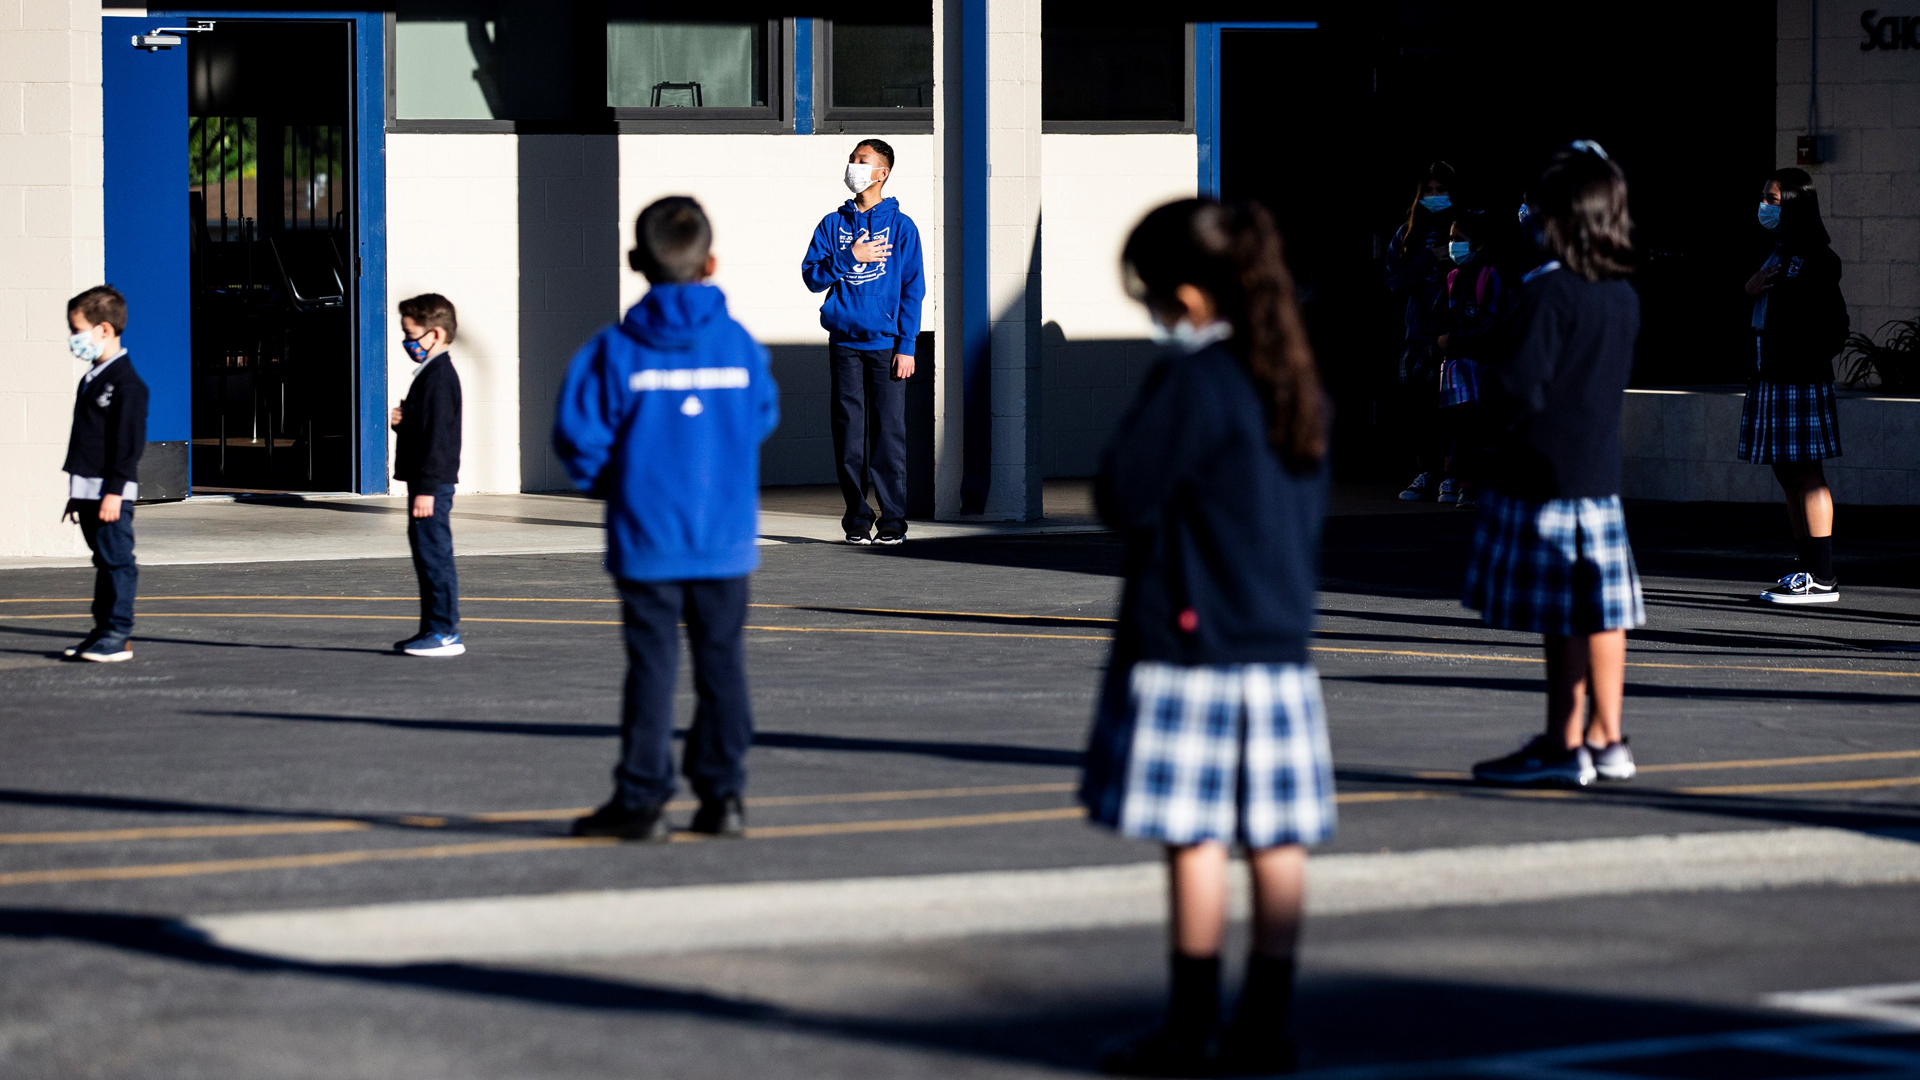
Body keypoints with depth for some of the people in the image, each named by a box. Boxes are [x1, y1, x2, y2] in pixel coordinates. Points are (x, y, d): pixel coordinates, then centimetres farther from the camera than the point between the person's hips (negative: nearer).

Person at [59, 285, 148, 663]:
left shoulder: (125, 381, -12)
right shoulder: (92, 379, 18)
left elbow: (129, 441, -17)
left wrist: (115, 490, -21)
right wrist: (77, 493, 22)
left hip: (110, 492, -9)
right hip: (88, 491, 9)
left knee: (117, 560, -7)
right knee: (104, 561, 12)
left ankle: (118, 636, -6)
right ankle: (103, 629, 16)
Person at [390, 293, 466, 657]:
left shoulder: (438, 377, -16)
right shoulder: (431, 373, 17)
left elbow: (437, 436, -20)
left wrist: (426, 488, -22)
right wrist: (404, 419, 4)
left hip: (432, 485, -11)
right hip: (429, 484, 11)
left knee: (434, 554, -9)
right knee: (426, 554, 14)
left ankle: (445, 633, -7)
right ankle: (434, 629, 20)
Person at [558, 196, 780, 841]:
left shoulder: (617, 351, -9)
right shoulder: (740, 346, -1)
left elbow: (579, 434, -10)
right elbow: (763, 419, 11)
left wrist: (601, 481, 9)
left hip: (648, 540, -2)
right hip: (727, 541, 2)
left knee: (652, 666, 2)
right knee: (722, 662, 9)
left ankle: (642, 800, 3)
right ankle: (722, 794, 11)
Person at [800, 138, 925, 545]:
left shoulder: (901, 226, 4)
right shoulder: (833, 225, 11)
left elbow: (912, 290, 2)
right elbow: (812, 276, 5)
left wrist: (906, 345, -5)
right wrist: (850, 257, -10)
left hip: (886, 344, -2)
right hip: (845, 343, 2)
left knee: (889, 432, -4)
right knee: (849, 433, 1)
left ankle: (893, 519, 2)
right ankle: (857, 519, 8)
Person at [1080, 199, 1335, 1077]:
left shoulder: (1189, 382, -14)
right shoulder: (1295, 380, 10)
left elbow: (1123, 494, -13)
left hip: (1190, 639, -8)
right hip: (1282, 639, 8)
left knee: (1195, 838, -3)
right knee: (1276, 840, 7)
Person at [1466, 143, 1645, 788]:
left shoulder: (1547, 292, -17)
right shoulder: (1624, 298, 6)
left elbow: (1519, 388, -19)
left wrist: (1502, 428, 0)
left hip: (1541, 473, -7)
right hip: (1600, 470, 7)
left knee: (1560, 619, -2)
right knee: (1601, 611, 10)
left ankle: (1565, 747, 2)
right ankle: (1605, 740, 16)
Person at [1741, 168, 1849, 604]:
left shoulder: (1814, 258, -10)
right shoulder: (1775, 254, 17)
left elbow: (1833, 323, -13)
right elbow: (1756, 315, 22)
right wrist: (1749, 289, 3)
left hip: (1801, 380, -9)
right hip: (1769, 379, 9)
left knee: (1806, 475, -8)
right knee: (1788, 477, 10)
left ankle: (1822, 579, -7)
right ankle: (1808, 570, 15)